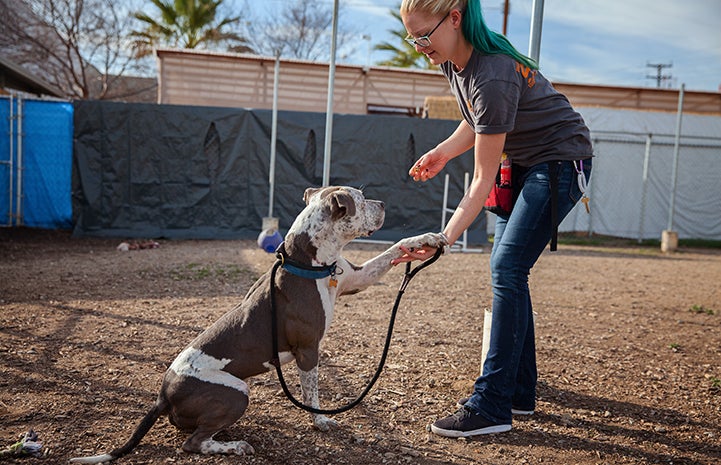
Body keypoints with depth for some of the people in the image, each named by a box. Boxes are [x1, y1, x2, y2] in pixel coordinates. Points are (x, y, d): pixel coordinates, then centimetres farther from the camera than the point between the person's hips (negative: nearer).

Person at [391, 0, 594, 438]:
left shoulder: (492, 77, -31)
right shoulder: (455, 60, -4)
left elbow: (482, 182, -29)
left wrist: (445, 239, -34)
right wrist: (441, 154, -1)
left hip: (561, 160, -9)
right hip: (524, 162, 9)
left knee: (508, 267, -18)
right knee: (506, 268, 5)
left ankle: (491, 406, -13)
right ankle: (520, 392, 15)